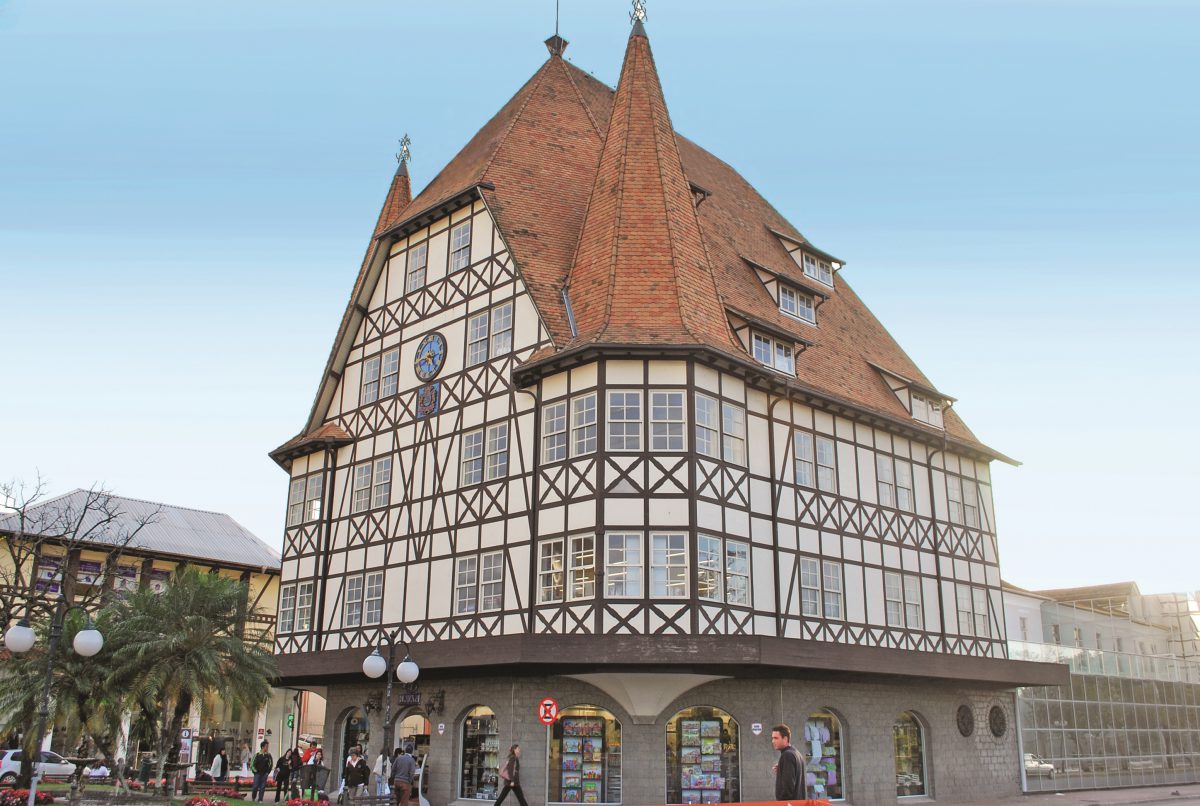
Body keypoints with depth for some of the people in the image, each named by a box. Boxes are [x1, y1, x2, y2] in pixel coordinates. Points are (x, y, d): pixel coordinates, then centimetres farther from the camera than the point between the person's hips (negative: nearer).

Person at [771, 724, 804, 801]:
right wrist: (779, 772, 10)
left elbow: (788, 783, -20)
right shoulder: (796, 753, 15)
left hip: (788, 801, -10)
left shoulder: (787, 755, -14)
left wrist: (782, 801, -16)